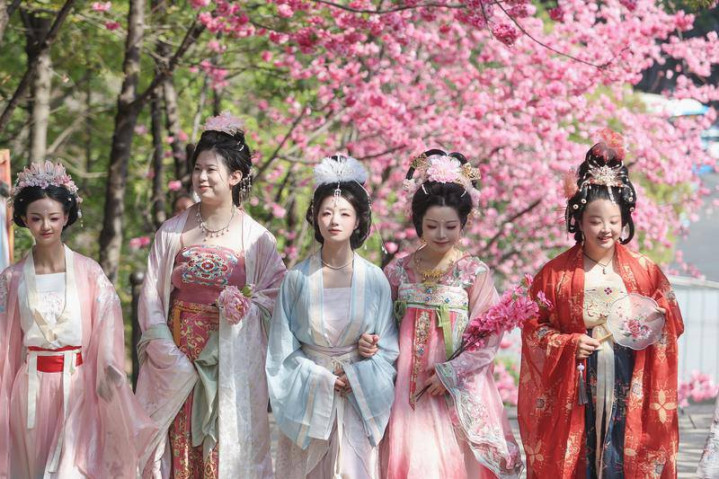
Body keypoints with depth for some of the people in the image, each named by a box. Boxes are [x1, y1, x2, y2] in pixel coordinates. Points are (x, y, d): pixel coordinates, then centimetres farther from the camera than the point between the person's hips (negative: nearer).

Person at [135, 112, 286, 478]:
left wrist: (245, 307, -16)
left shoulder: (256, 238, 0)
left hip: (232, 365, -1)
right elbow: (151, 297, 2)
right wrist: (170, 358, -7)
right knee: (180, 448, 1)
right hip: (178, 358, 1)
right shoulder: (173, 231, 3)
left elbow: (278, 293, 4)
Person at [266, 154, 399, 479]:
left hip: (359, 401, 0)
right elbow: (283, 348, 1)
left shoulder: (374, 279, -1)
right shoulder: (297, 279, -2)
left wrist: (351, 377, -11)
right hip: (307, 400, 0)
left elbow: (388, 348, 3)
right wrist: (322, 378, -9)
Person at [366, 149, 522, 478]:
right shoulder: (399, 271, 4)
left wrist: (450, 372, -13)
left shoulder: (475, 273, -3)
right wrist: (370, 343, -11)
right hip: (409, 390, 2)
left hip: (460, 393, -2)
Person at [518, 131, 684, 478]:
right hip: (575, 391, -1)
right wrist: (568, 343, -12)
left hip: (628, 390, 1)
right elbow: (534, 328, 4)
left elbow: (673, 323, 11)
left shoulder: (644, 271, 7)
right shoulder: (556, 273, 2)